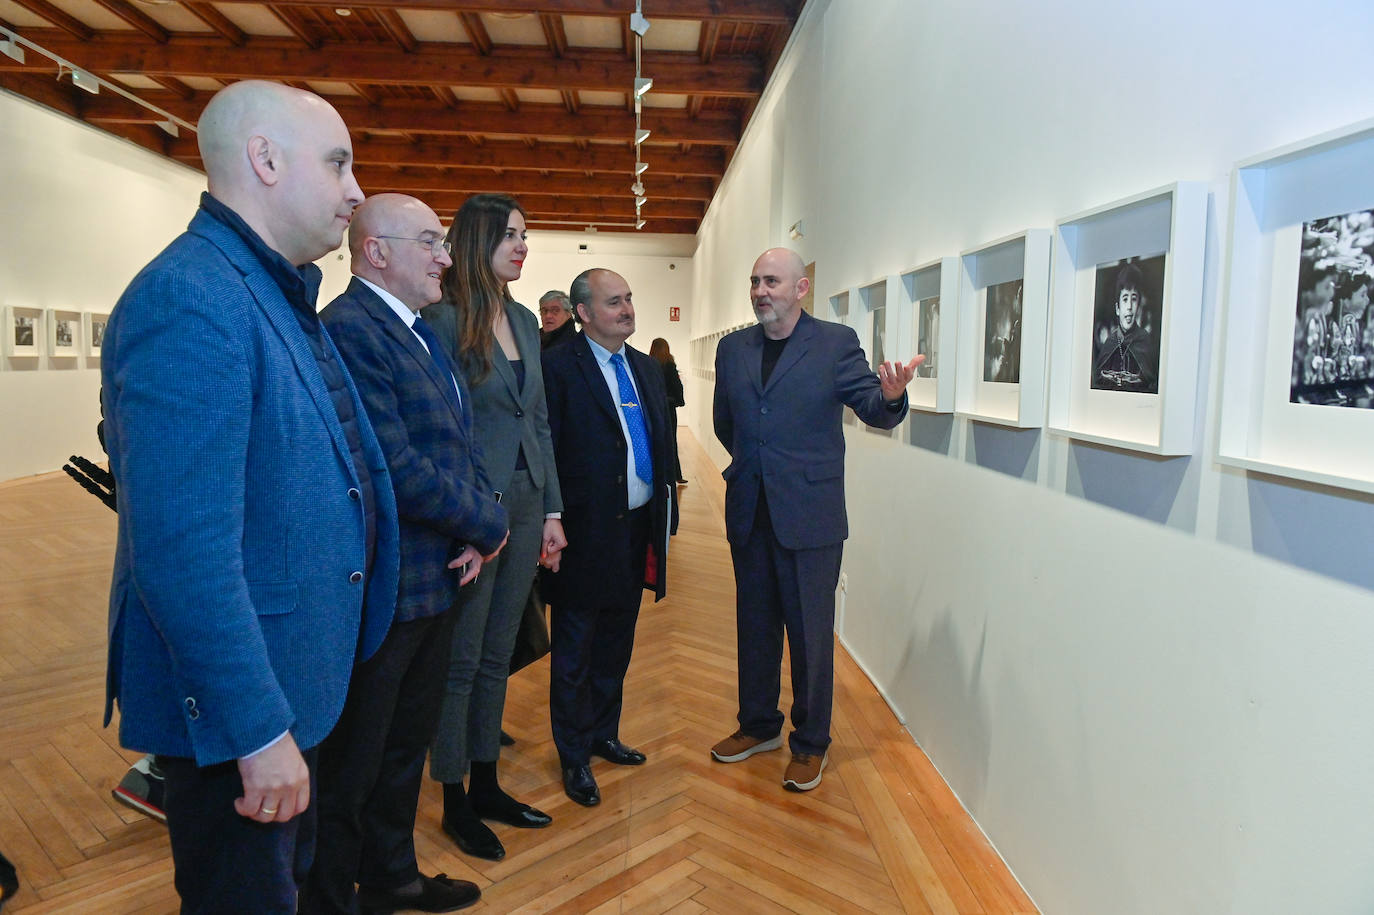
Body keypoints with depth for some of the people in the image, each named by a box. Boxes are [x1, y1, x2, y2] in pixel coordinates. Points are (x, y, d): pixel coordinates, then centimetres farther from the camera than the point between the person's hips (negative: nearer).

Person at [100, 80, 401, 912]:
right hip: (234, 706, -9)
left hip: (291, 681, 9)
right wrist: (260, 731, -24)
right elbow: (184, 554, -29)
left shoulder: (277, 294, 8)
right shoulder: (189, 300, -23)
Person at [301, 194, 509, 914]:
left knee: (407, 745, 24)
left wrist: (472, 535, -4)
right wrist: (486, 522, -12)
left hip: (435, 582, 10)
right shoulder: (347, 328, -19)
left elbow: (459, 442, 12)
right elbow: (394, 469, -26)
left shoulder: (420, 332, 12)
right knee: (353, 762, 10)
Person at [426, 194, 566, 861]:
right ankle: (455, 801, 24)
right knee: (461, 661, 7)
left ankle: (486, 785, 32)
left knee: (497, 655, 16)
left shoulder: (524, 320, 11)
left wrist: (551, 511, 10)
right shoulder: (444, 320, -10)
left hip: (525, 505, 7)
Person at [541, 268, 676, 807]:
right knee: (574, 652, 9)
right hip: (586, 534, -7)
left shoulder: (647, 369, 12)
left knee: (615, 645, 21)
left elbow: (662, 443, 14)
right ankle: (574, 757, 26)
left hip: (637, 529, 7)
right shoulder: (559, 367, -11)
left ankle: (604, 735, 39)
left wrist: (664, 514, 9)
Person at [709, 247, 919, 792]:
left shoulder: (836, 343, -4)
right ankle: (759, 726, 36)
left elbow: (872, 408, -11)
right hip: (749, 513, 5)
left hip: (809, 515, -4)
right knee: (754, 625, 17)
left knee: (810, 632, 6)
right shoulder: (732, 348, 9)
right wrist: (754, 462, 13)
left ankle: (810, 743, 24)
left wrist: (890, 396, -32)